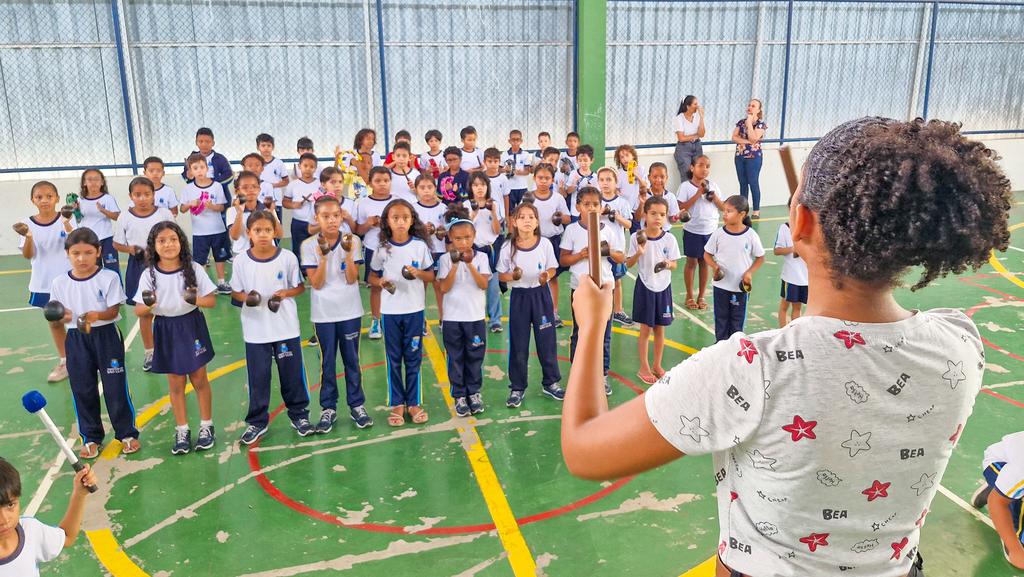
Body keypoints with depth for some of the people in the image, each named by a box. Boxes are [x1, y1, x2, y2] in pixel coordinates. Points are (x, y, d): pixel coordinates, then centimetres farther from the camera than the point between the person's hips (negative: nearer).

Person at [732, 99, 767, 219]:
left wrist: (749, 122, -14)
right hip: (740, 156, 5)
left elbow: (753, 138, -18)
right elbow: (734, 137, 0)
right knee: (743, 183, 8)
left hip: (753, 157, -5)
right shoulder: (741, 122, 10)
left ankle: (756, 210, 3)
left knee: (753, 183, -4)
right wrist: (746, 141, -14)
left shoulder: (760, 123, -5)